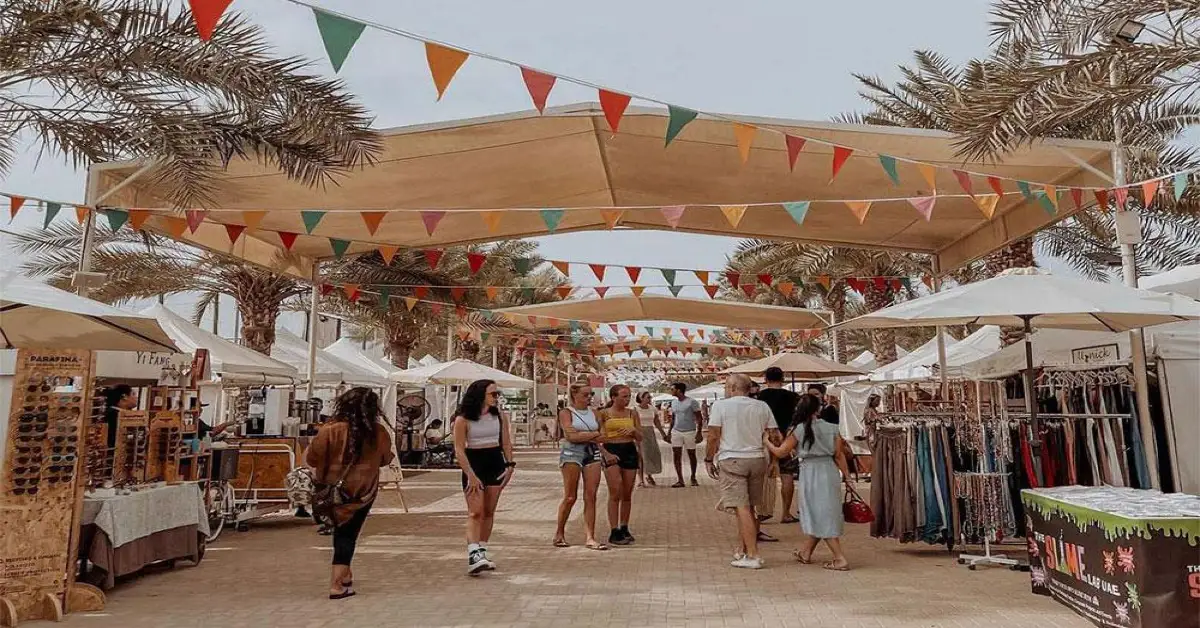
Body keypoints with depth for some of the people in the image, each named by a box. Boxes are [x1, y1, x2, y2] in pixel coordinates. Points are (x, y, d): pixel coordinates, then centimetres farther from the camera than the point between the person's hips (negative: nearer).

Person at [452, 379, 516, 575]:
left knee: (489, 512, 8)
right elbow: (459, 449, -11)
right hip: (473, 464, -4)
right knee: (475, 512, -12)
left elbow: (506, 443, 11)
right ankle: (473, 555, -18)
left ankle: (483, 552, 18)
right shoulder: (463, 420, -9)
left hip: (496, 463, 5)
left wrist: (510, 465, -2)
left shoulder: (500, 416, 5)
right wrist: (471, 475, -18)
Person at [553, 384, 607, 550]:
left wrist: (582, 436, -6)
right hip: (572, 454, -5)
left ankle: (590, 538, 2)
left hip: (592, 454, 5)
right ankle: (559, 533, 14)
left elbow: (601, 436, 12)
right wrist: (594, 434, -5)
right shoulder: (566, 412, -1)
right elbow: (571, 436, -13)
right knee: (570, 497, -3)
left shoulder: (593, 413, 15)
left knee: (590, 497, 0)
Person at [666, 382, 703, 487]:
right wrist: (669, 433, 16)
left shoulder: (691, 402, -9)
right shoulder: (674, 403, 10)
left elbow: (699, 418, -8)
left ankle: (693, 478, 24)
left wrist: (699, 433, -14)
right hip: (676, 432, 5)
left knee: (691, 455, 7)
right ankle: (680, 480, -1)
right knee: (676, 456, -4)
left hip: (689, 432, -5)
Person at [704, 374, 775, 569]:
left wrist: (709, 460, 3)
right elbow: (772, 436, 9)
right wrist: (771, 462, 19)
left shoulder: (721, 405, -4)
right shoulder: (762, 407, 9)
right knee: (748, 508, 14)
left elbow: (713, 436, -7)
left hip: (731, 460, -5)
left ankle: (753, 556, -8)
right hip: (757, 459, 5)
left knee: (742, 508, -6)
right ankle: (741, 551, 23)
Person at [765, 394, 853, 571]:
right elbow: (840, 455, 3)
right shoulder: (831, 428, 3)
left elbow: (780, 452, -3)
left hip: (810, 472, -6)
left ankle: (840, 559, -4)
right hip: (830, 471, 6)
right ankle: (805, 552, 31)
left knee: (821, 516, 1)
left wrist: (766, 442, 14)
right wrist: (847, 476, 10)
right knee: (820, 513, 17)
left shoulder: (800, 429, -7)